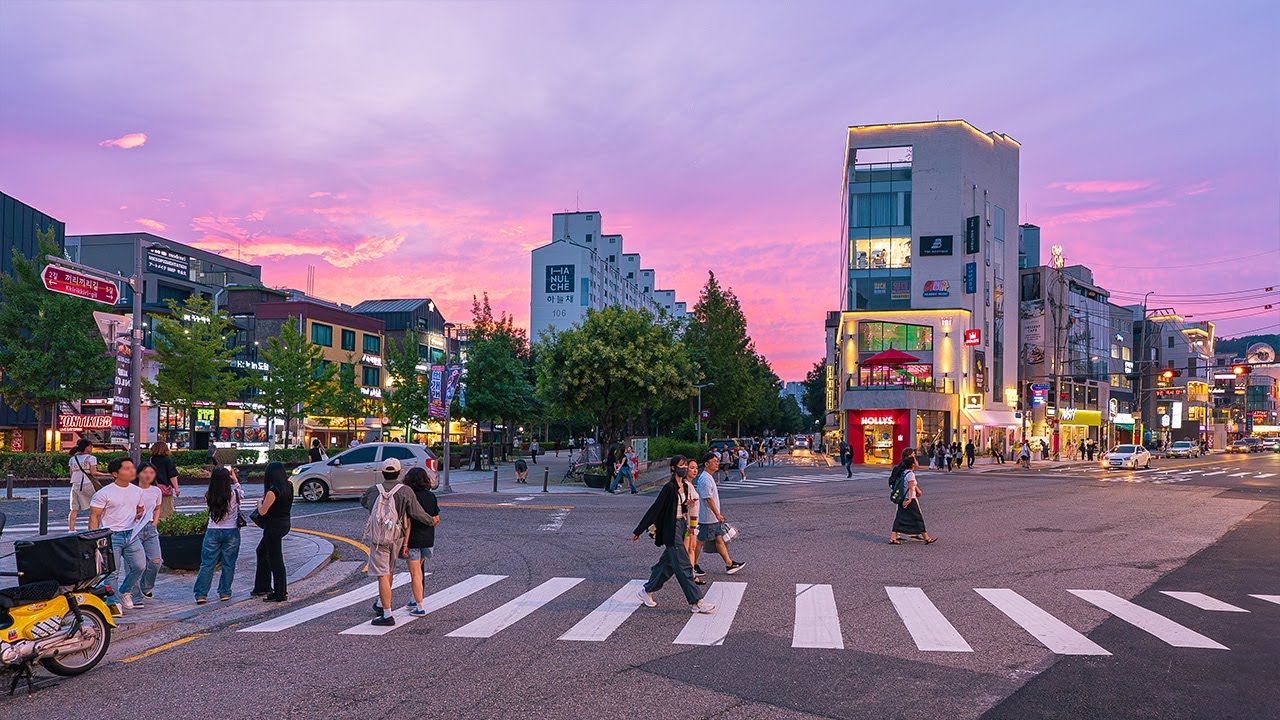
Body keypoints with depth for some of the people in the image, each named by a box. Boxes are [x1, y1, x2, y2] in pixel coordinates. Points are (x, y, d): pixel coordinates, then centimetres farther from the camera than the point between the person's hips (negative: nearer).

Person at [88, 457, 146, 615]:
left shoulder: (137, 491, 10)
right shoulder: (104, 493, -7)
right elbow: (94, 516, -6)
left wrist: (140, 515, 1)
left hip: (131, 535, 5)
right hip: (111, 535, -5)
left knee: (140, 565, -1)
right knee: (112, 571, -5)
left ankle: (125, 591, 23)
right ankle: (113, 602, 9)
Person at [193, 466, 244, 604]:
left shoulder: (209, 496, -8)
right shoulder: (234, 494, -11)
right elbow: (241, 493, 12)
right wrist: (235, 480, 25)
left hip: (212, 532, 1)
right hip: (231, 532, -1)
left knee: (207, 564, 8)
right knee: (228, 564, 10)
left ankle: (201, 594, 7)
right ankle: (224, 592, 15)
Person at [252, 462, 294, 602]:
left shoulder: (273, 491, -21)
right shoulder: (288, 487, 3)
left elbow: (262, 511, -12)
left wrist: (259, 502, 6)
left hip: (274, 526, -9)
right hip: (285, 523, 9)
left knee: (275, 559, 0)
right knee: (262, 551, 24)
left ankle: (280, 594, 8)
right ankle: (263, 587, 31)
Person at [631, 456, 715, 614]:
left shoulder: (686, 486, 8)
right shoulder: (669, 488, -16)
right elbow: (655, 509, -14)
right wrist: (638, 531, -11)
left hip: (682, 526, 9)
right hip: (671, 529, -9)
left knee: (668, 563, 15)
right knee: (683, 566, -5)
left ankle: (647, 591, 30)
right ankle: (696, 602, -2)